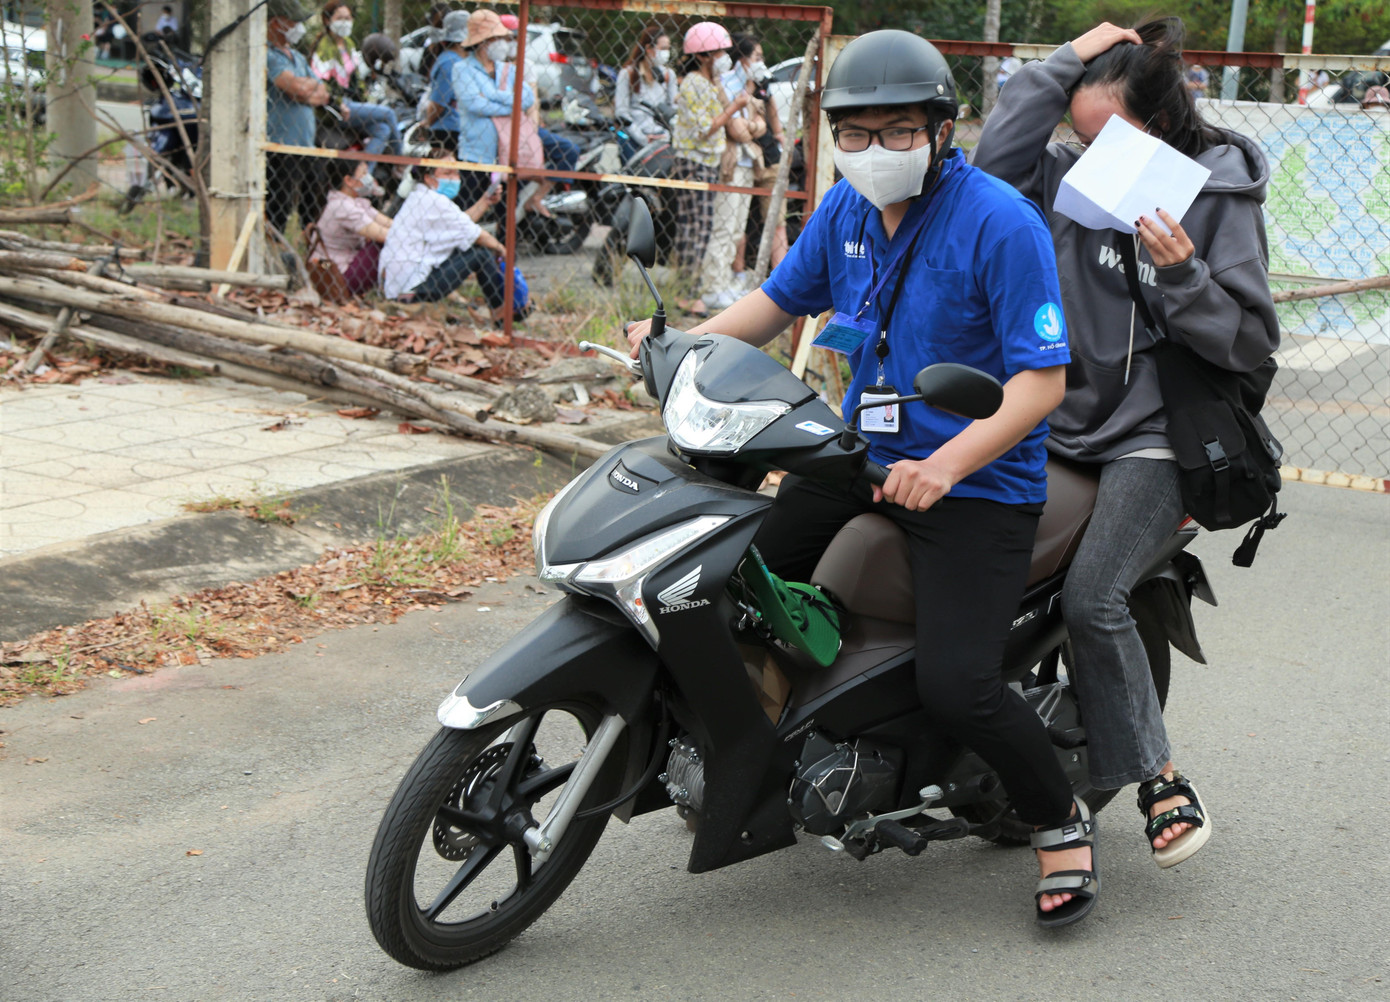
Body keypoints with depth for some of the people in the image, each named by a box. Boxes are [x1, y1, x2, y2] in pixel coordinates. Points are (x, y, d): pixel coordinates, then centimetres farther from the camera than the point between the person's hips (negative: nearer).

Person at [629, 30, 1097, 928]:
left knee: (955, 689, -20)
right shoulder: (845, 210, 3)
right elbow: (782, 299, 18)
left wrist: (946, 465, -33)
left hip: (978, 483, -7)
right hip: (861, 453, 7)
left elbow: (1043, 377, -20)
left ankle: (1060, 818, 9)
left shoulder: (1001, 222, -18)